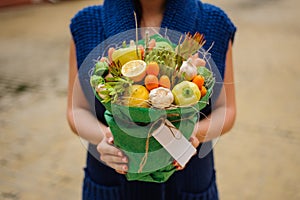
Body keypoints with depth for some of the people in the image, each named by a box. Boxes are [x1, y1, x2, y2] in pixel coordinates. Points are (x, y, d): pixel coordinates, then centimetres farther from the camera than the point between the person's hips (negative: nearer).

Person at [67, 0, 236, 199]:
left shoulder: (215, 22, -9)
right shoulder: (86, 23, -9)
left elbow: (226, 110, -4)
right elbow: (78, 111, -5)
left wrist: (194, 132, -24)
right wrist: (104, 136, -25)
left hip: (185, 177, 1)